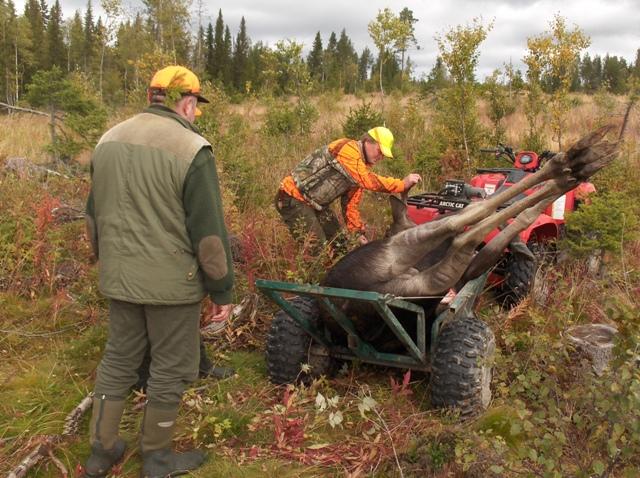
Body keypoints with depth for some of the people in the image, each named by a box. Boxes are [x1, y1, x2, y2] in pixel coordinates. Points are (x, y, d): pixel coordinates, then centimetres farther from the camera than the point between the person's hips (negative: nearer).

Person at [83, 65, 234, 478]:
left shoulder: (109, 141, 5)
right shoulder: (191, 150, -16)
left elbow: (93, 216, 14)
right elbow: (209, 232, -16)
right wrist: (223, 290, -7)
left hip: (119, 279, 6)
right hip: (172, 283, -6)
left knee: (118, 360, 21)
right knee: (171, 369, 11)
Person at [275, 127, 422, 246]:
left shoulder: (362, 170, 10)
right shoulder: (348, 149, -19)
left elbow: (350, 204, 13)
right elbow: (370, 181, -31)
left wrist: (359, 233, 6)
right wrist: (403, 184, -27)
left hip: (315, 203, 10)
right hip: (294, 199, -10)